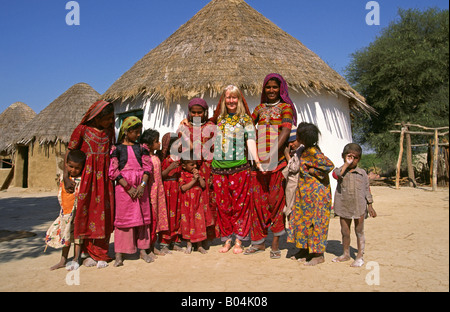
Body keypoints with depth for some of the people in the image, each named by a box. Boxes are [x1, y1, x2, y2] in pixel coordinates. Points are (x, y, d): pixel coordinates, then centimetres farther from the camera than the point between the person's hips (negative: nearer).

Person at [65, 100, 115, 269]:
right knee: (86, 212, 0)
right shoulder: (82, 129, -3)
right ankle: (88, 252, 12)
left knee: (104, 214, 2)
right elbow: (69, 153, -5)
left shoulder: (109, 131, 11)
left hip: (104, 177, 4)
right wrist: (66, 177, -16)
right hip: (87, 176, -3)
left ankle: (99, 254, 11)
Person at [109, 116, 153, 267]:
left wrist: (142, 185, -11)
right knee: (123, 217, -1)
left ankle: (142, 251, 16)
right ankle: (119, 254, 6)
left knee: (143, 217, 6)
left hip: (140, 187, 3)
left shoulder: (140, 148, 10)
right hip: (123, 187, -3)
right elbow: (113, 171, -6)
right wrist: (128, 187, -12)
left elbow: (148, 167, 4)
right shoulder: (117, 148, 1)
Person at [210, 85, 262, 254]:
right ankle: (226, 240, 19)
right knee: (222, 204, 6)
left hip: (239, 166, -3)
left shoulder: (245, 119, 5)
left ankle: (239, 241, 12)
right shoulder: (219, 118, 15)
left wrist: (256, 160, -20)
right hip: (219, 166, 3)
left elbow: (250, 140, -6)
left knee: (240, 204, 1)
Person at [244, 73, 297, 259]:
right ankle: (259, 242, 17)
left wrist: (272, 155, -24)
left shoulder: (285, 107, 2)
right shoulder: (260, 108, 16)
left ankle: (276, 243, 9)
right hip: (258, 159, 4)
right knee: (258, 199, 5)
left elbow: (286, 131, -12)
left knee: (276, 199, -2)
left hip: (277, 158, -4)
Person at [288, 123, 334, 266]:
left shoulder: (313, 152, -19)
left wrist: (313, 172, -19)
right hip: (306, 194, 10)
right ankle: (305, 250, 28)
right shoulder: (306, 151, 9)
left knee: (315, 222, -1)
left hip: (316, 193, -10)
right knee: (302, 219, 15)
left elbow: (329, 165, -30)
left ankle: (319, 255, 11)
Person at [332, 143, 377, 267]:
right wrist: (346, 164, -20)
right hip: (344, 207, 1)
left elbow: (367, 189, 6)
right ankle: (346, 254, 28)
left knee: (359, 232, 7)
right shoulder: (341, 170, 0)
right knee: (345, 232, 12)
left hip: (359, 207, -1)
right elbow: (336, 175, -25)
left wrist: (370, 206, 3)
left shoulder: (362, 173, 2)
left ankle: (360, 256, 18)